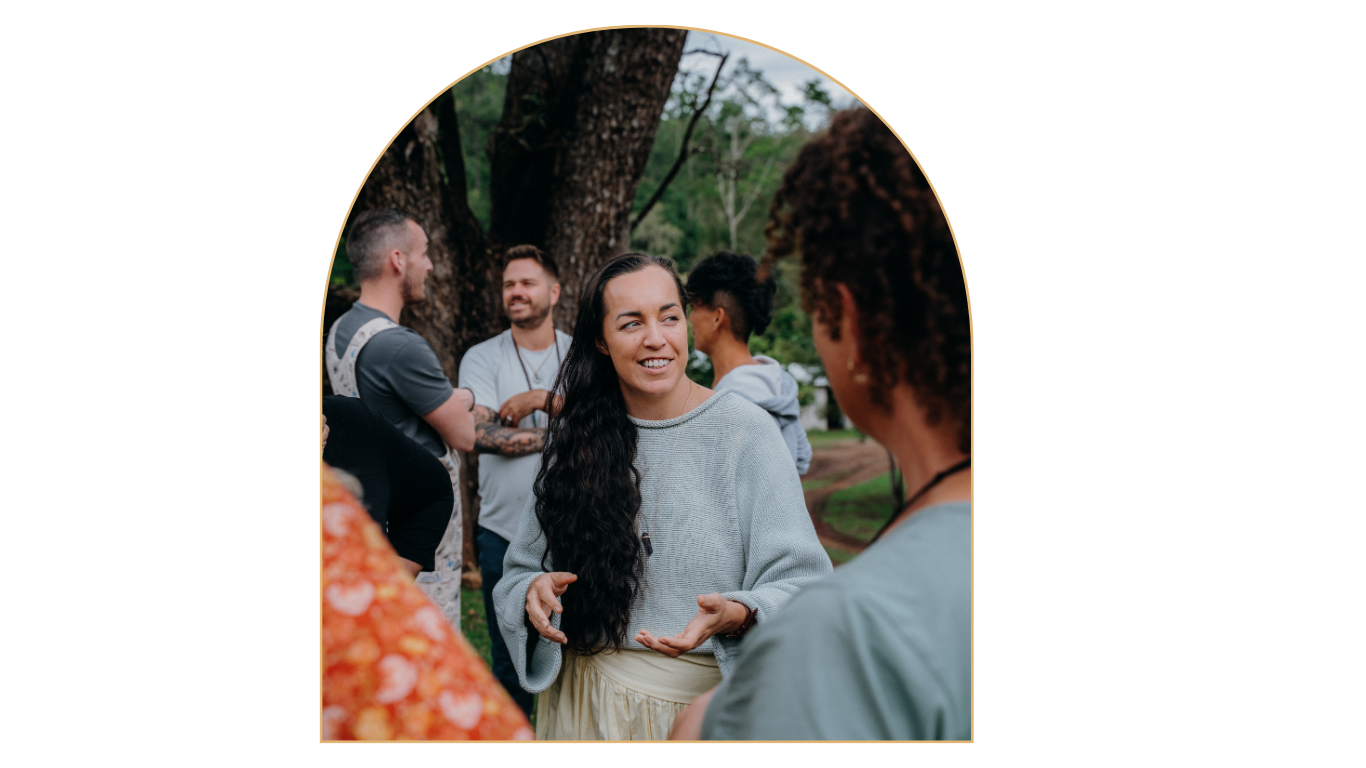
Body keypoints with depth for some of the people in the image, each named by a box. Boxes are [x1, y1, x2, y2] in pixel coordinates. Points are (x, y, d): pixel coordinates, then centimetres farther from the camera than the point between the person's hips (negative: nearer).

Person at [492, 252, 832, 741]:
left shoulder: (746, 431, -11)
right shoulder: (576, 439, 1)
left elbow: (801, 585, -13)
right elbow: (524, 569, 6)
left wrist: (737, 615, -31)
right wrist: (533, 592, -16)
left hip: (707, 704, -3)